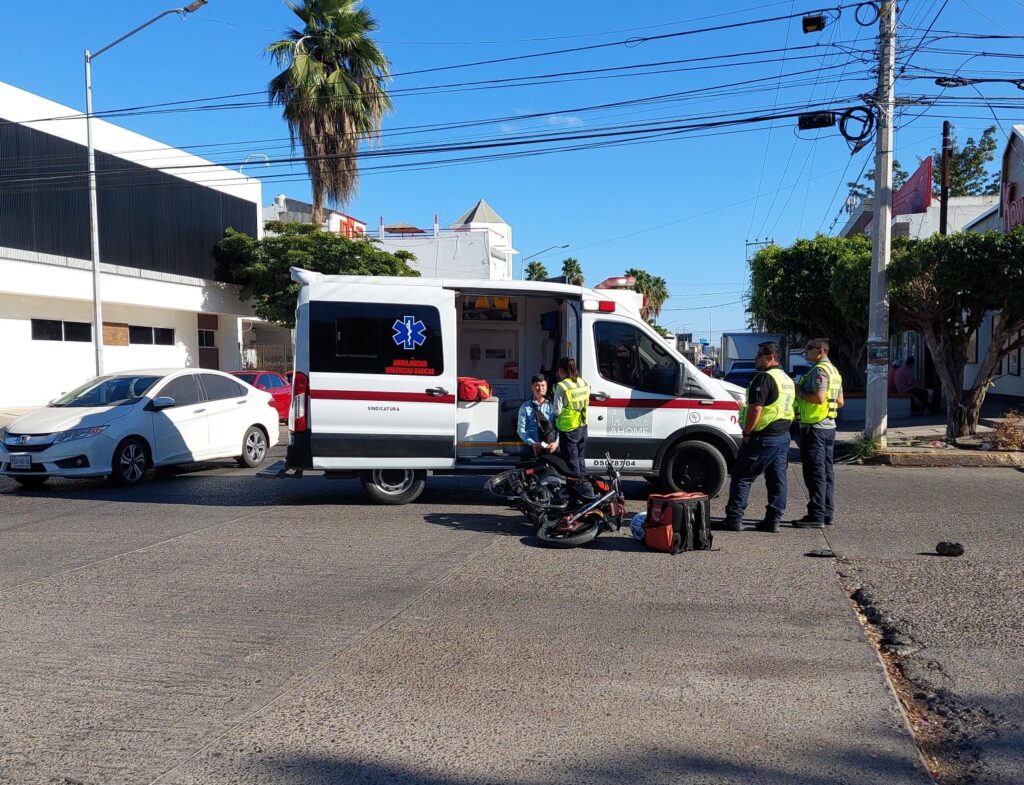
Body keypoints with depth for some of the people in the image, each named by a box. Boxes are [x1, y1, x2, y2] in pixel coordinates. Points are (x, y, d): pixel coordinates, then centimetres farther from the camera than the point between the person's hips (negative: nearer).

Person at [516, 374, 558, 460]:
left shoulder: (552, 406, 13)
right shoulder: (525, 407, 12)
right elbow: (521, 429, 3)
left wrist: (556, 442, -14)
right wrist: (532, 443, -12)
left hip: (550, 447, 0)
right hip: (532, 446, 0)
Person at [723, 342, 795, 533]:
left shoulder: (764, 378, -17)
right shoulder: (788, 380, 15)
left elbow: (755, 409, -23)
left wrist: (746, 432, -14)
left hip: (763, 438, -9)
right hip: (783, 436, 9)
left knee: (742, 477, -1)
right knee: (778, 479, 10)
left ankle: (734, 518, 1)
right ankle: (773, 520, 13)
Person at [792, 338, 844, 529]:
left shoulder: (819, 370, -15)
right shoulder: (833, 370, 18)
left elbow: (819, 397, -26)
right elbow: (840, 402, 20)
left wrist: (800, 393, -13)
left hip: (815, 428, -10)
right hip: (829, 427, 10)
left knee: (815, 473, -7)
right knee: (826, 472, 13)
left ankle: (816, 516, -5)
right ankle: (827, 513, 19)